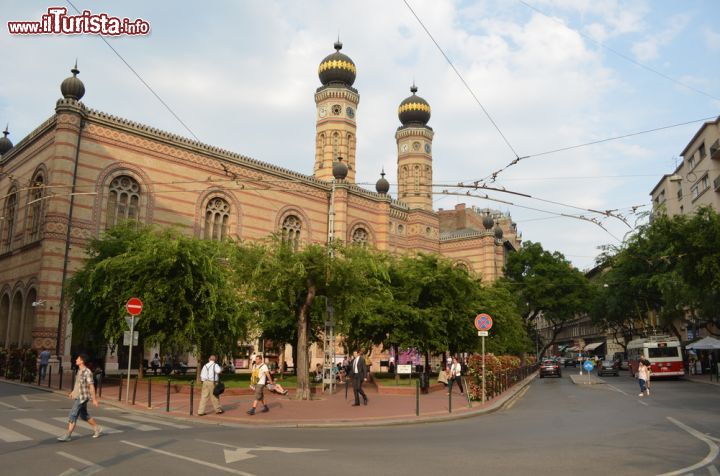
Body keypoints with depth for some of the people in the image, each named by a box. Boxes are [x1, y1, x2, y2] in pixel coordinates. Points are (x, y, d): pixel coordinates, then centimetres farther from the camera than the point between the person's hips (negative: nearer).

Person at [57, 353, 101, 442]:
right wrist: (73, 392, 20)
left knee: (72, 416, -6)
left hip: (82, 397, -10)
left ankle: (67, 435, 2)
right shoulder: (79, 370, 9)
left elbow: (91, 386, -16)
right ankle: (97, 429, 28)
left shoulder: (87, 372, -18)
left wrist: (94, 399, -15)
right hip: (77, 397, 10)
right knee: (84, 415, 17)